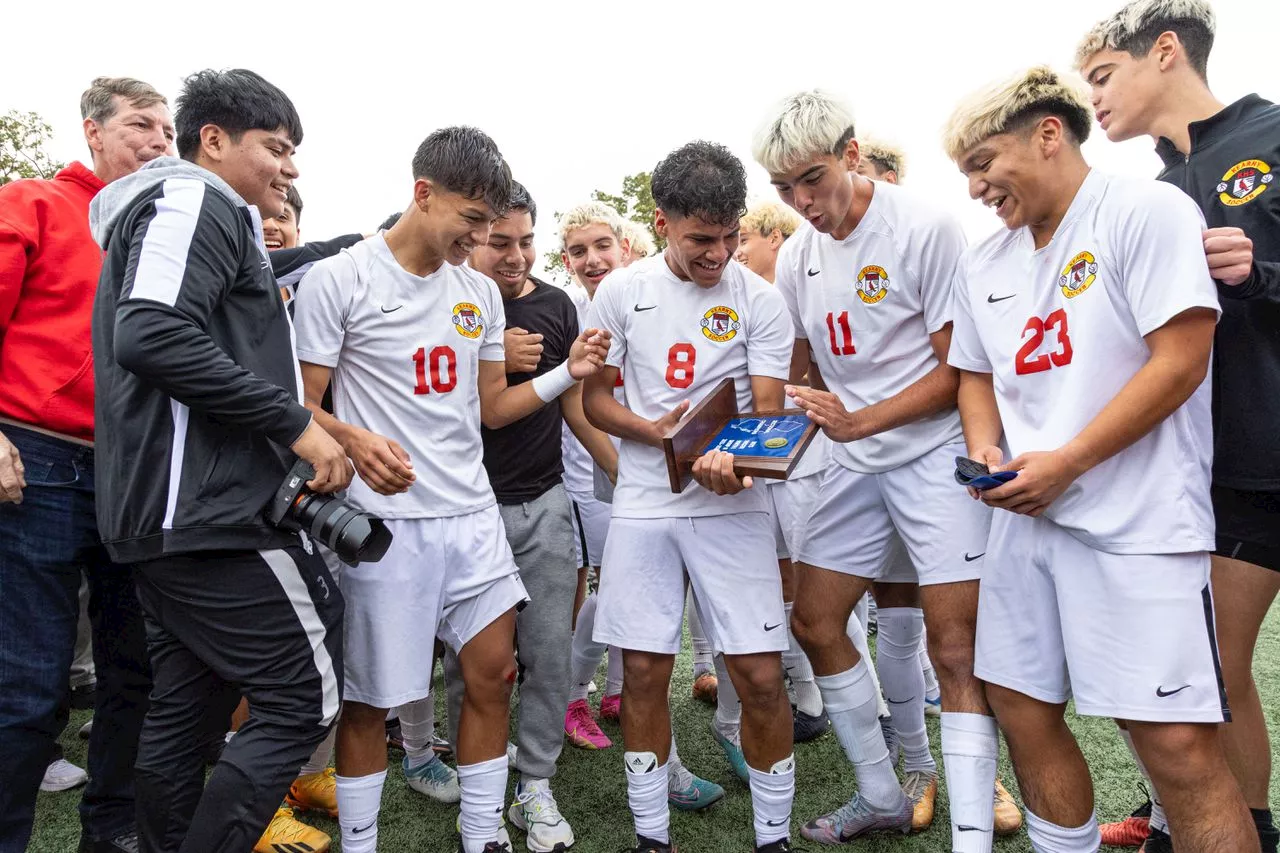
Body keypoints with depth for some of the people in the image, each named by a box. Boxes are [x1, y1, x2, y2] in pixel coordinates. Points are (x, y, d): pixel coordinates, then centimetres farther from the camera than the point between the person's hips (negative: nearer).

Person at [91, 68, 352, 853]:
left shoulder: (209, 219, 24)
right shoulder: (194, 200, -8)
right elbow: (153, 335, -23)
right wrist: (296, 423, -20)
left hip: (171, 515, 10)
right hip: (211, 510, -10)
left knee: (186, 714, 15)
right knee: (306, 699, -3)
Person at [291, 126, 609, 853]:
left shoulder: (481, 292, 10)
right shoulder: (338, 280, -7)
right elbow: (301, 406, -7)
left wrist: (568, 374, 0)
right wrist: (354, 441, -27)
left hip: (473, 513, 6)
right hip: (384, 518, -5)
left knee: (493, 674, 9)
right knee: (370, 697, 6)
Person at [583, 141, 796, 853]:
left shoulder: (761, 300, -1)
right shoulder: (622, 291, 2)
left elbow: (768, 411, -5)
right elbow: (594, 396, 6)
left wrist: (737, 459, -27)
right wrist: (656, 432, -13)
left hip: (733, 504, -1)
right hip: (645, 503, 1)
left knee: (761, 676, -2)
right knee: (644, 672, 7)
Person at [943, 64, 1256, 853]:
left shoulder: (1147, 211, -7)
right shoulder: (983, 265, 12)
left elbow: (1181, 359, -14)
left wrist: (1066, 462, -16)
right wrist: (985, 450, -1)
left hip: (1138, 520, -6)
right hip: (1027, 519, 7)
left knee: (1177, 742, -5)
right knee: (1021, 709, 11)